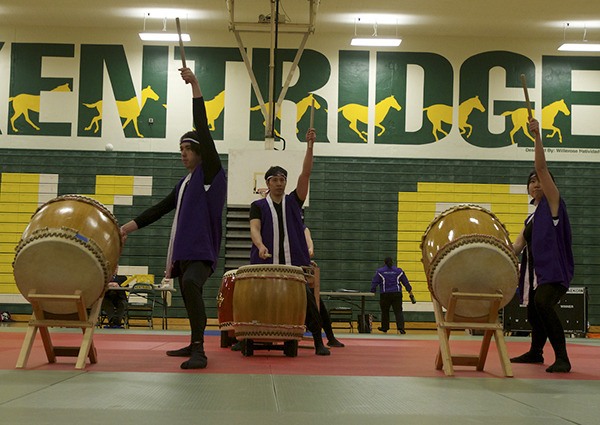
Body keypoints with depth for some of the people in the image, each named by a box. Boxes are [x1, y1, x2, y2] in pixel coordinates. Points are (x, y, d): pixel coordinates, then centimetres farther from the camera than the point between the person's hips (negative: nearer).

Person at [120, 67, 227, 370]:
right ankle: (194, 346, 30)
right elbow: (161, 209, 22)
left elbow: (204, 131, -12)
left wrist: (195, 87, -18)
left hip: (203, 251, -9)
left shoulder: (211, 173, -3)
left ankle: (199, 350, -34)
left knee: (190, 284, -31)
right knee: (189, 297, 15)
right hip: (184, 251, 9)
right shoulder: (185, 183, 20)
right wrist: (130, 226, 16)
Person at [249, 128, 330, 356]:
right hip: (267, 264, -1)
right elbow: (254, 228, -7)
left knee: (307, 300, -8)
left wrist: (310, 146, -8)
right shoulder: (258, 206, 8)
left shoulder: (293, 201, 12)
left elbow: (305, 175, 1)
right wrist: (260, 246, -29)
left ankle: (319, 342, -1)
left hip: (294, 263, 1)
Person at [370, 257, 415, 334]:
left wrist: (373, 292, 7)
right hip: (397, 294, 1)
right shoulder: (399, 271, 5)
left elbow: (374, 283, 0)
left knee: (385, 312, 15)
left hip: (385, 295, 0)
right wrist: (410, 291, 16)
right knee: (398, 311, -1)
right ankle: (400, 327, -18)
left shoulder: (380, 271, 1)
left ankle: (384, 328, 27)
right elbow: (405, 282, 9)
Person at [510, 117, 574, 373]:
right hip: (536, 272, 9)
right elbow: (517, 246, 11)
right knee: (533, 312, 17)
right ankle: (535, 353, 41)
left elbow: (542, 168, -9)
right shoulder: (530, 219, 22)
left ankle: (562, 358, -29)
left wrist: (537, 137, -15)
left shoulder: (553, 203, 2)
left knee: (543, 303, -31)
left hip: (555, 270, -9)